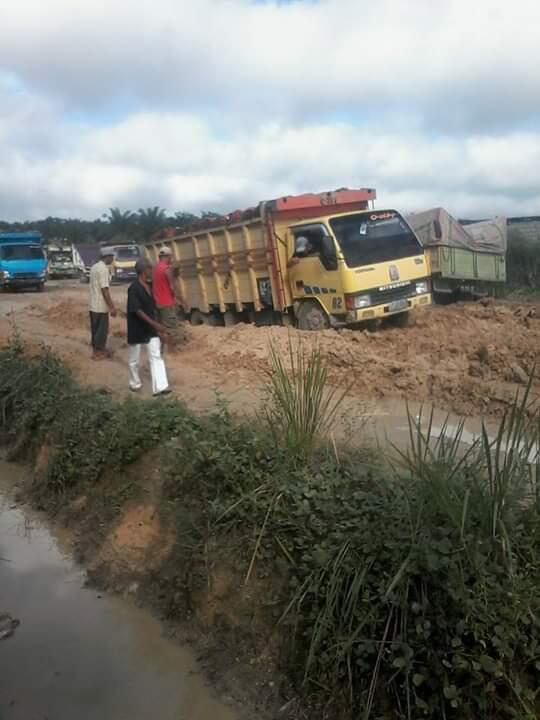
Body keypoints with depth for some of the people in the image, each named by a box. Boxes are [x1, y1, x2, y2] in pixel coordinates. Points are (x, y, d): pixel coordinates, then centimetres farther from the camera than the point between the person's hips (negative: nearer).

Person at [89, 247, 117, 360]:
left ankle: (96, 349, 25)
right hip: (101, 306, -9)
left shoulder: (95, 267, 11)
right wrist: (112, 307, -20)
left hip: (93, 305, 9)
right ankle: (98, 352, 8)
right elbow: (104, 289, -23)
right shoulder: (103, 269, -19)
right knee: (102, 329, 1)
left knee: (95, 328, 16)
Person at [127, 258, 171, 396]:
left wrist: (157, 327, 16)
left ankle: (159, 387, -1)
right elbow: (137, 310, -25)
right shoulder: (134, 288, -20)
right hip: (137, 329, -7)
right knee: (134, 359, 11)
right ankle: (135, 383, 30)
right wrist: (155, 324, -31)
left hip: (150, 329, 7)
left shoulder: (149, 286, 5)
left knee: (156, 356, 0)